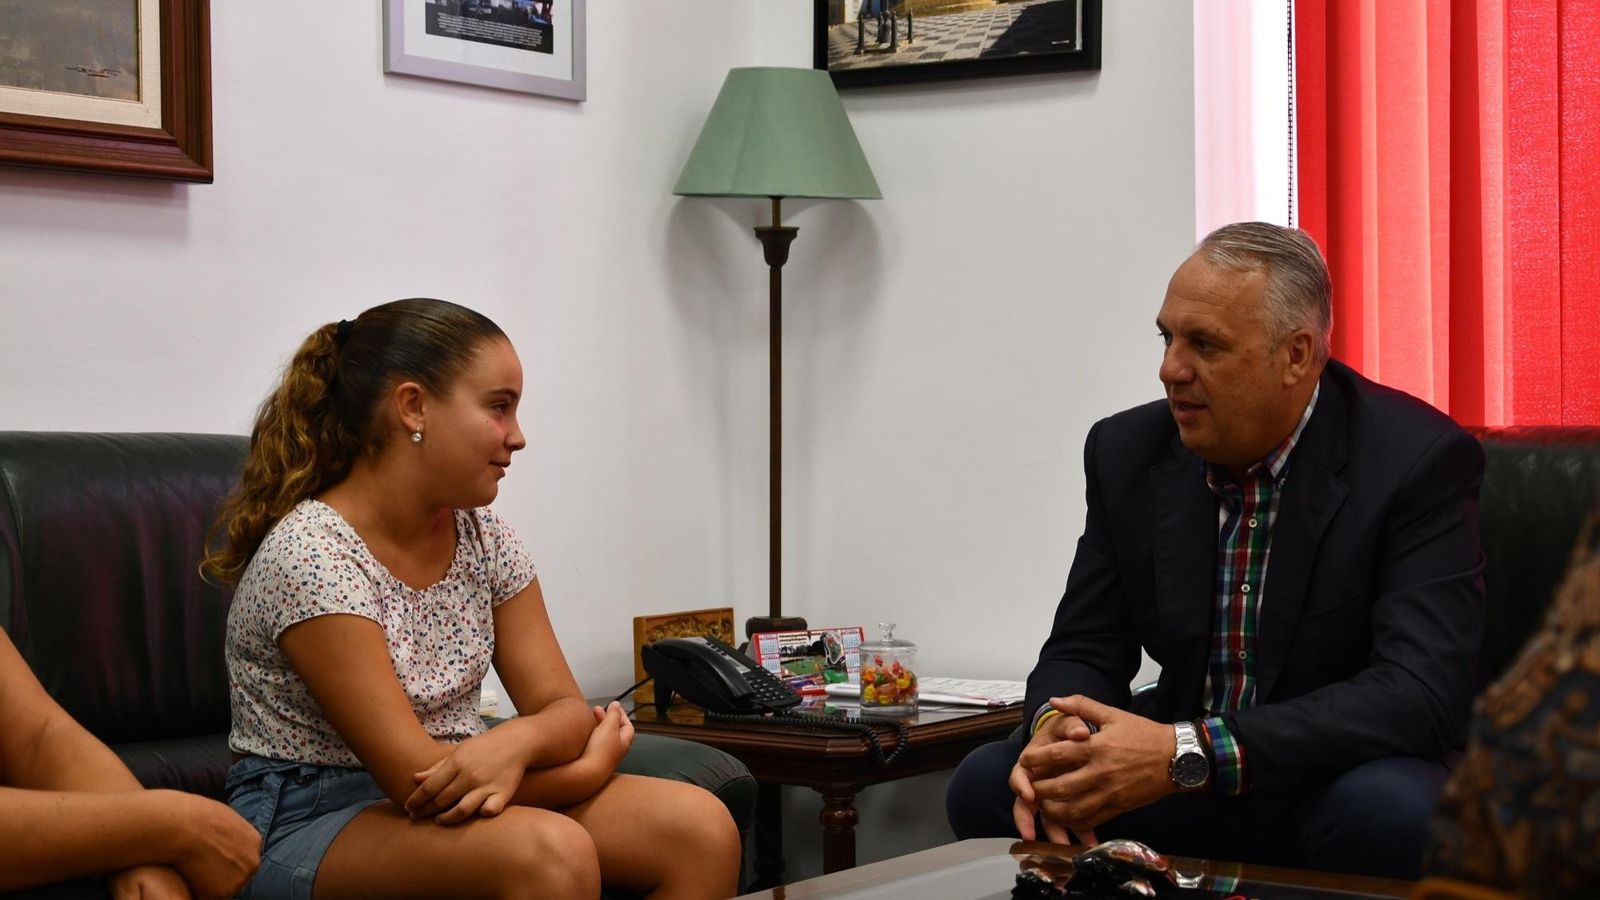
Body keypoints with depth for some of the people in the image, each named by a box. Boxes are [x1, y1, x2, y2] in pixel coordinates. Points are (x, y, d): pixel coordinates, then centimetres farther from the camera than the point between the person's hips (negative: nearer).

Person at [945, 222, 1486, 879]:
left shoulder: (1421, 461, -15)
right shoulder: (1127, 452, 0)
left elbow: (1422, 692, -25)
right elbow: (1084, 651, 4)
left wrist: (1188, 752, -35)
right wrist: (1058, 728, -23)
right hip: (1180, 784, 4)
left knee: (1388, 809, -37)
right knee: (986, 782, -19)